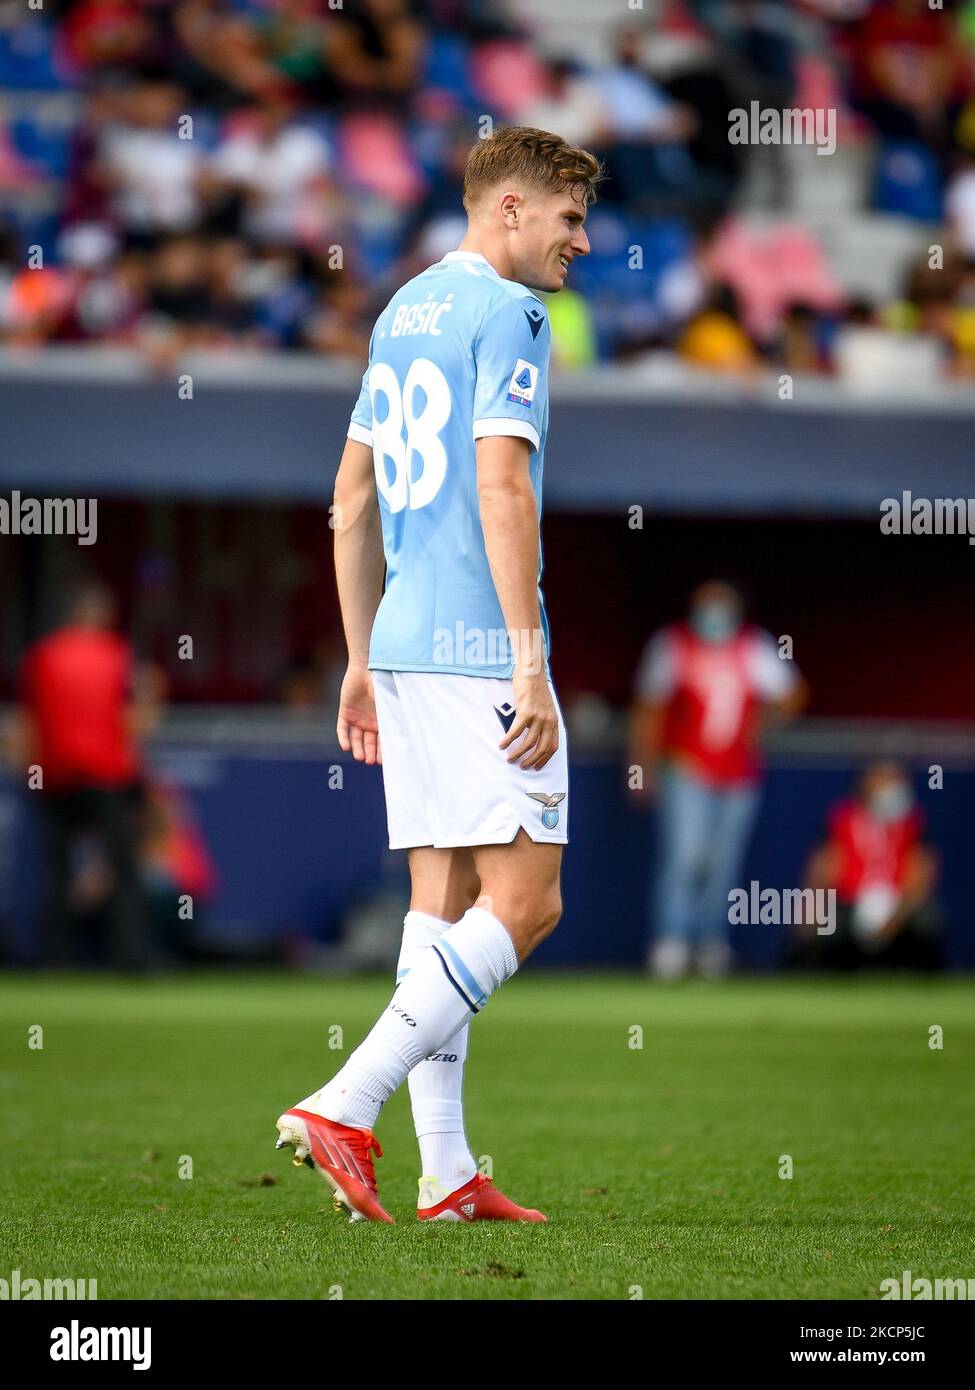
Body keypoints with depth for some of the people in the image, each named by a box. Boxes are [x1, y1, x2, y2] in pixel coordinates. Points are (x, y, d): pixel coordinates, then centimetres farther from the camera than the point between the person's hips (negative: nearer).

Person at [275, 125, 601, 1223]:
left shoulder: (404, 312, 19)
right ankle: (342, 1107, -17)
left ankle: (446, 1175, 6)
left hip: (404, 643, 9)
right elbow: (501, 487, -18)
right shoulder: (505, 313, -8)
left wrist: (363, 662, 24)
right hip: (480, 647, -9)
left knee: (443, 901, 8)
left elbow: (352, 499, 21)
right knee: (523, 901, -8)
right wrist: (530, 666, -19)